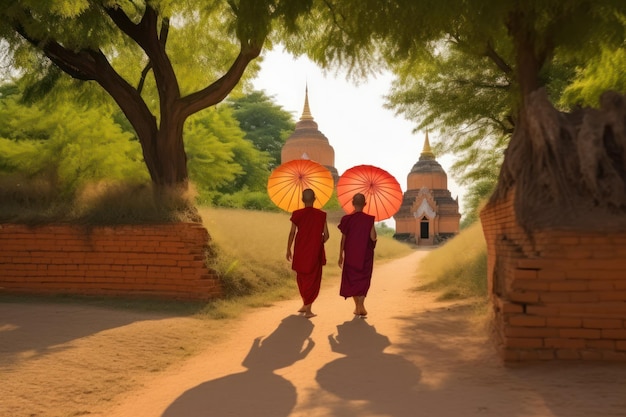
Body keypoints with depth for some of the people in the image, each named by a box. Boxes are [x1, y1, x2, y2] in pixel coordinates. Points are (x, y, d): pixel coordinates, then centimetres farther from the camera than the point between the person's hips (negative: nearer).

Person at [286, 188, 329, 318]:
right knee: (313, 279, 8)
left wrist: (288, 250, 5)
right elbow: (326, 235, -5)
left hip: (300, 251, 1)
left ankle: (305, 304, 30)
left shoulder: (297, 214, -7)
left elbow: (292, 233, -5)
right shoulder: (321, 215, -7)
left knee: (302, 277, 20)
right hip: (315, 252, -1)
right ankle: (307, 309, 3)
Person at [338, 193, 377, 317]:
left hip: (350, 254, 1)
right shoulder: (369, 219, -9)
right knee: (363, 279, 10)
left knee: (352, 279, 14)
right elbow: (373, 237, -13)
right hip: (365, 255, -1)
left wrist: (340, 256, 5)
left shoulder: (347, 219, -6)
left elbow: (343, 239, -4)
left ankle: (358, 306, 16)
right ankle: (360, 306, -3)